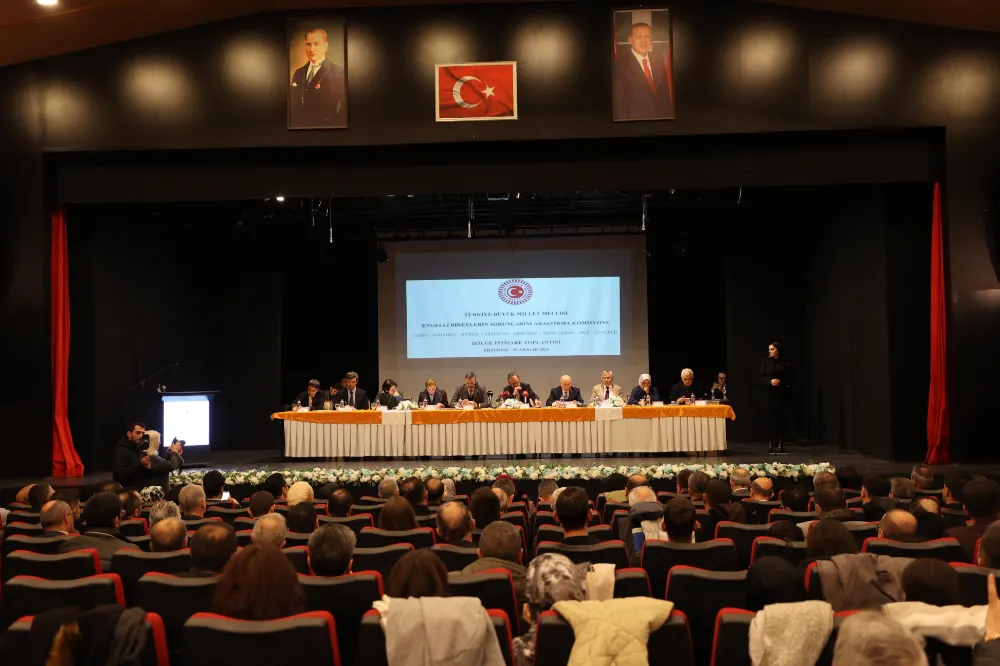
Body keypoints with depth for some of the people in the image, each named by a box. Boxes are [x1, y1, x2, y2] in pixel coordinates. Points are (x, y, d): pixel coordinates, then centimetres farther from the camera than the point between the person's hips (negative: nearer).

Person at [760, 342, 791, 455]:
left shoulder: (785, 364, 2)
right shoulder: (765, 362, 5)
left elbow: (789, 378, 2)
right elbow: (761, 378, 1)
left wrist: (780, 381, -17)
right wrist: (770, 381, -17)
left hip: (781, 394, 0)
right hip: (769, 394, 0)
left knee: (780, 419, -2)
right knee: (770, 419, -1)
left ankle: (780, 445, 2)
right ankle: (770, 444, 2)